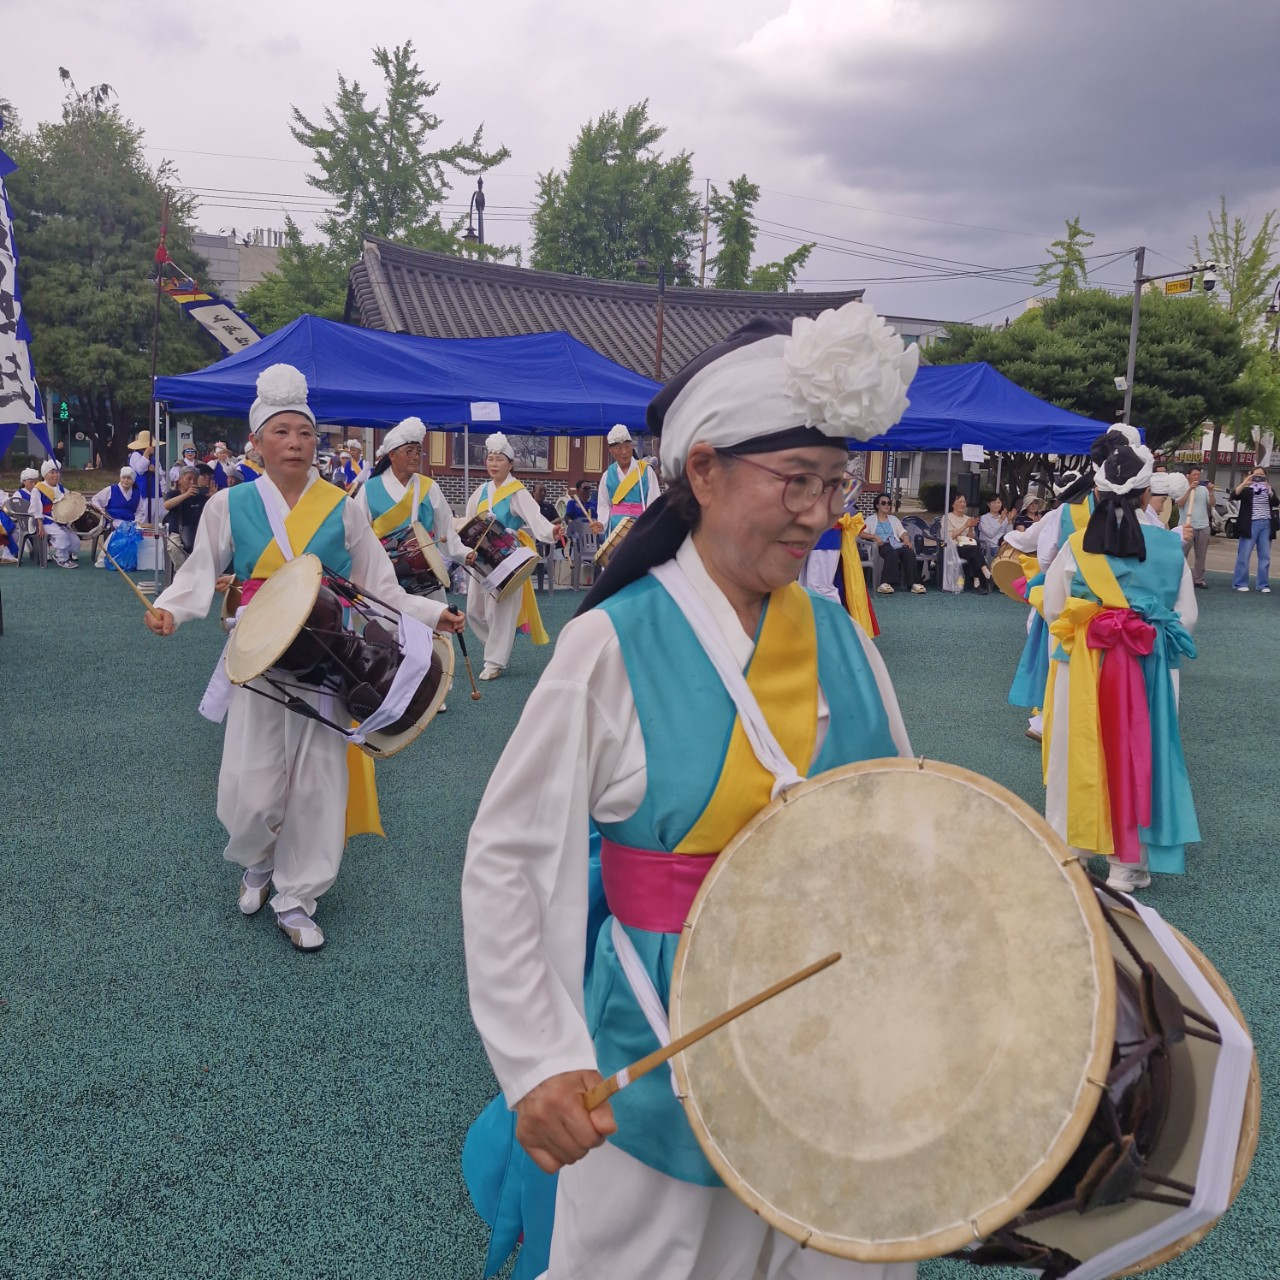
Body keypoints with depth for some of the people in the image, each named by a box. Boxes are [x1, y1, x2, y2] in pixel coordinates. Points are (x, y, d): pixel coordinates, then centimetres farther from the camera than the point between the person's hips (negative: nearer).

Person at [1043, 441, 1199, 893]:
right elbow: (1187, 617, -1)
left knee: (1079, 753, 12)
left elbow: (1051, 610, 0)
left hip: (1082, 666, 1)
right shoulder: (1169, 547, -7)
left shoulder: (1076, 545, -6)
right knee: (1138, 757, 8)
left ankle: (1072, 848, 24)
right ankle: (1129, 862, 15)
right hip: (1148, 668, 0)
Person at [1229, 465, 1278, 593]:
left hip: (1266, 525, 4)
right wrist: (1244, 483, -25)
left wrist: (1269, 490, -17)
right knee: (1244, 555, -3)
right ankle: (1240, 583, 3)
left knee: (1265, 557, 5)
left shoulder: (1269, 489, 13)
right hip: (1251, 525, -4)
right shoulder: (1246, 489, 3)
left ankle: (1263, 585, 10)